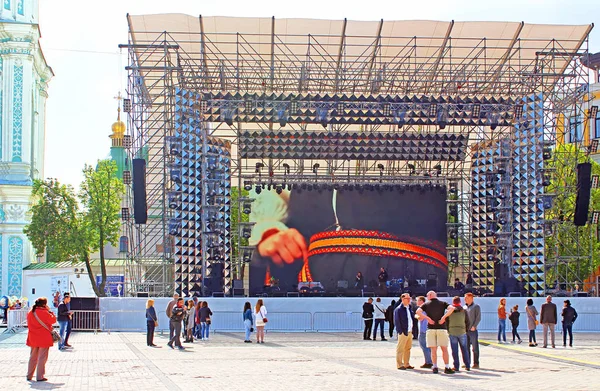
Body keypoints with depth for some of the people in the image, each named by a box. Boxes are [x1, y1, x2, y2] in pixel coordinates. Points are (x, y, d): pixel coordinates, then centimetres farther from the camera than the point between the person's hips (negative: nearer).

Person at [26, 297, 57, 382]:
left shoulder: (30, 313, 5)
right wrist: (49, 311, 0)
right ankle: (40, 376, -1)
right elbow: (53, 320, -7)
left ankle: (29, 376, 19)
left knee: (33, 357, 16)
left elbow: (30, 324, 14)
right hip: (43, 339, -6)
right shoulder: (44, 312, -16)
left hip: (33, 339, 7)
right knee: (42, 358, 0)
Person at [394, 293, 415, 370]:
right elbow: (396, 322, -12)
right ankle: (399, 365, 3)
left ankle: (406, 364, 21)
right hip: (403, 332, -8)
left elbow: (413, 318, 21)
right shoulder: (398, 309, -9)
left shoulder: (409, 308, 15)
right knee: (400, 349, -2)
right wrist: (401, 331, -16)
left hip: (409, 332, 8)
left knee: (408, 349, 13)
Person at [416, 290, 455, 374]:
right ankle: (447, 368, 0)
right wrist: (444, 317, -11)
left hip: (431, 329, 0)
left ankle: (435, 367, 1)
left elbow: (418, 311, -12)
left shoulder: (426, 305, 4)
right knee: (444, 349, 4)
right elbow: (452, 308, -12)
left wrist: (427, 318, -9)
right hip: (441, 328, 0)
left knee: (433, 350, 4)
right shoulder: (442, 304, 6)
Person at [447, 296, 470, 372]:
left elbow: (446, 322, 2)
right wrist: (466, 330, 16)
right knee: (464, 349, 9)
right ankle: (467, 366, 8)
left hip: (452, 332, 0)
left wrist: (448, 330, 14)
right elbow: (467, 322, 2)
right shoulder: (464, 311, -3)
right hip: (462, 332, 0)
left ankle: (456, 366, 2)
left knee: (455, 350, 3)